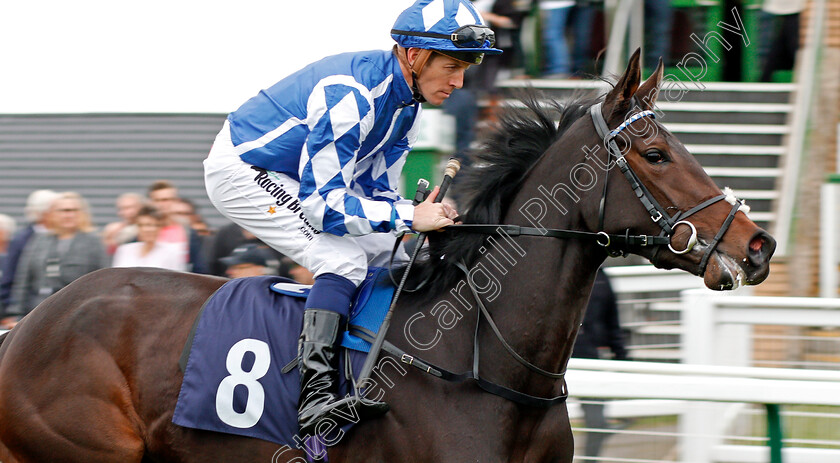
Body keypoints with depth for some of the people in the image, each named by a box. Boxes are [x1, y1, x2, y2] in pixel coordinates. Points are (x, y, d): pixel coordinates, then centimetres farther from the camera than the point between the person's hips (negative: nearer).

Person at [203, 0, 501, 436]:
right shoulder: (351, 95, -30)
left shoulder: (406, 102, 0)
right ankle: (315, 394, -30)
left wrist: (430, 217, -13)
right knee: (345, 258, -24)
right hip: (241, 172, -10)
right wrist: (409, 217, -33)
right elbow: (320, 204, -32)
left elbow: (376, 193, 5)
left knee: (384, 247, 8)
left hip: (293, 179, 10)